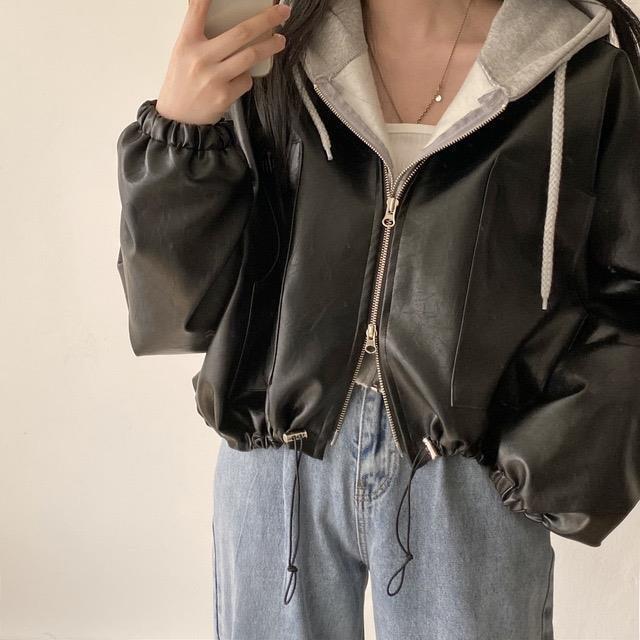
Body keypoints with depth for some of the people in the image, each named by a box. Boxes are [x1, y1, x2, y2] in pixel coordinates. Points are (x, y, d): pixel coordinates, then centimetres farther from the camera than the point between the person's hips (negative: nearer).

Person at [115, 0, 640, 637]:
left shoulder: (587, 65, -5)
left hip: (473, 486, -1)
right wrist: (179, 130, -16)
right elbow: (184, 302, -3)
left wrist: (550, 465, -11)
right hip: (277, 472, 2)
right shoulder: (270, 59, -1)